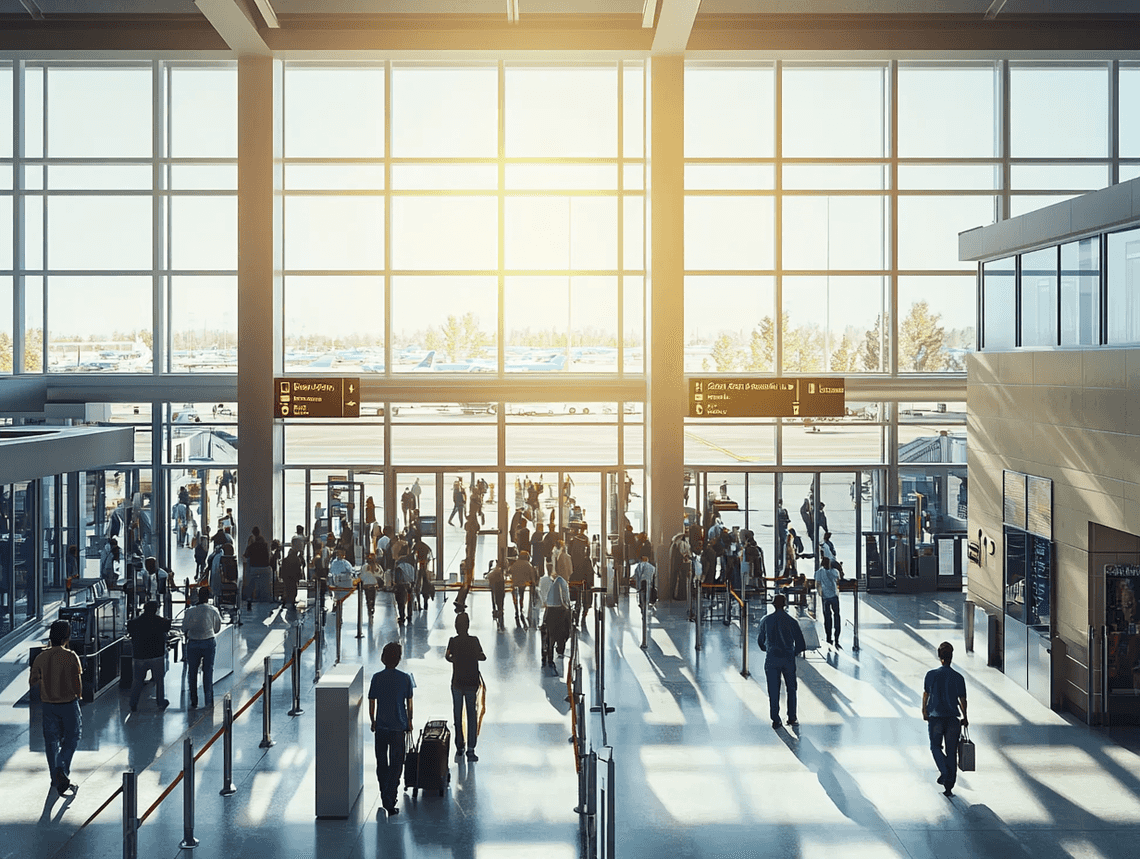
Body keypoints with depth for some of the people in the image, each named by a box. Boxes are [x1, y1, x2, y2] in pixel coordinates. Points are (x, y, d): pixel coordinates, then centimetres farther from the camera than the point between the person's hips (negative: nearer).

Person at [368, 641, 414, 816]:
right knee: (396, 765, 5)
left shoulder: (377, 678, -7)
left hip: (381, 727, 1)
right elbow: (409, 704, -1)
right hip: (399, 726, -1)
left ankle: (385, 800, 21)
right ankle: (390, 803, 2)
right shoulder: (405, 678, -7)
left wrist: (373, 722, 13)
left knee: (381, 764, 16)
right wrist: (409, 721, 15)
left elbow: (371, 704, -2)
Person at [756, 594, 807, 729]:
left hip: (771, 659, 0)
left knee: (773, 691, 6)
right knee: (791, 689, 15)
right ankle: (792, 718, 16)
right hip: (788, 659, 0)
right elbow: (801, 644, -4)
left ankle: (775, 720, 4)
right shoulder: (791, 621, -5)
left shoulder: (765, 621, -1)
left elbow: (760, 640, 11)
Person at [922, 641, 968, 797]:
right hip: (953, 719, 1)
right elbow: (962, 700, -2)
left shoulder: (931, 675, -6)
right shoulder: (958, 677, -6)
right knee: (951, 752, 9)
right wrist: (965, 718, 13)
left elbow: (925, 694, 4)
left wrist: (924, 711, 20)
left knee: (936, 746, 18)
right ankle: (949, 786, 10)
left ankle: (944, 771, -8)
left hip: (935, 718, -1)